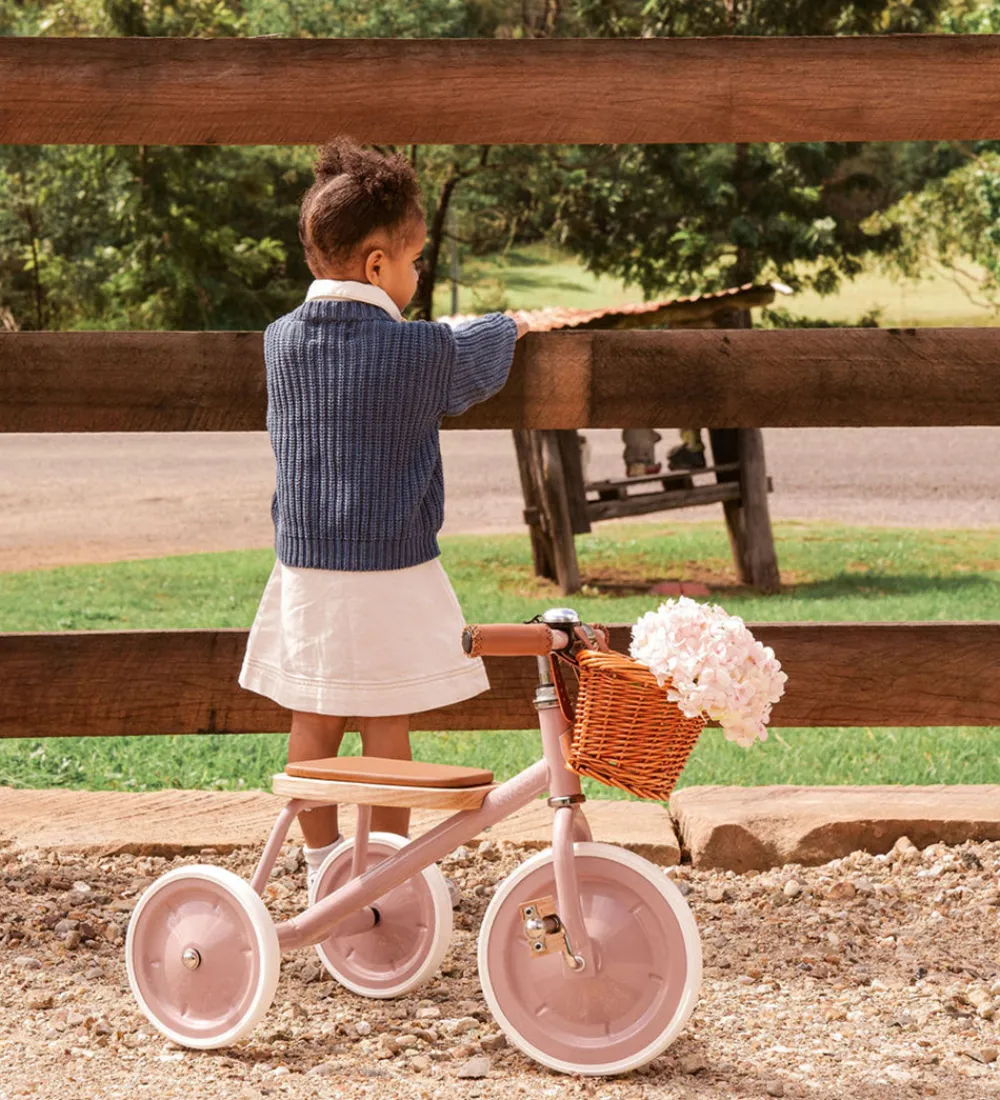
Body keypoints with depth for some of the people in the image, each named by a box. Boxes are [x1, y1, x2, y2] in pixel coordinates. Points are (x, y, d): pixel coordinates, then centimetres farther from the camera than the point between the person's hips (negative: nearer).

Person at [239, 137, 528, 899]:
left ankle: (323, 866, 20)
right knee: (387, 726, 5)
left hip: (304, 570, 5)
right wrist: (512, 327, 30)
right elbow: (474, 368, 8)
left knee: (314, 722, 11)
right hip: (392, 572, -4)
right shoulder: (422, 351, -13)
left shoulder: (280, 341, 2)